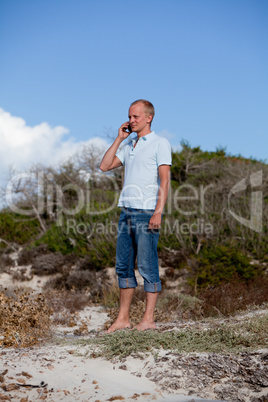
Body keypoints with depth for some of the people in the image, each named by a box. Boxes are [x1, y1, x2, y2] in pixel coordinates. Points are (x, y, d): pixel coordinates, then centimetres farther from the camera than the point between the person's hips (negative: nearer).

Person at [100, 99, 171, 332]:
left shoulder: (160, 143, -2)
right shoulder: (129, 146, 20)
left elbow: (165, 180, -10)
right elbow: (105, 166, 13)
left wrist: (158, 211, -19)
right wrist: (119, 139, 11)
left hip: (146, 213, -7)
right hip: (126, 211, 7)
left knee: (147, 266, -5)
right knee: (124, 265, 7)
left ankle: (148, 319, 2)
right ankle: (123, 318, 14)